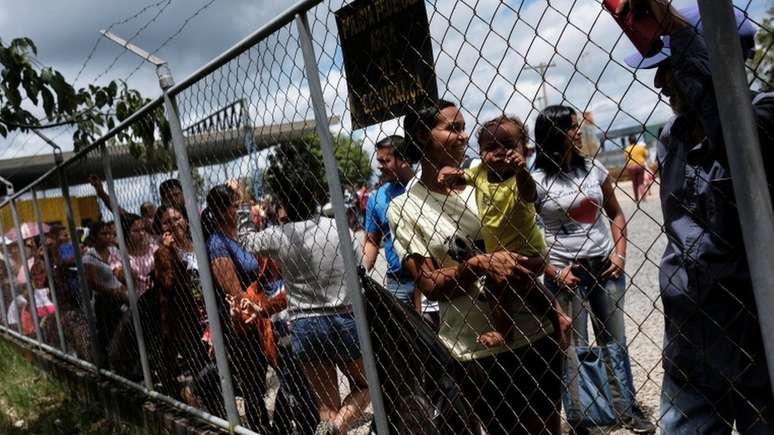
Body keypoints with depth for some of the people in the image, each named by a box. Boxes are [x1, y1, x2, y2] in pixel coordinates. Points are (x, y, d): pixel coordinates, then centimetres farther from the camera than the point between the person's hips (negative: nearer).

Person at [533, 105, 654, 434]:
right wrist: (555, 273, -11)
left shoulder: (593, 168, 5)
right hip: (566, 271, -4)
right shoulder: (537, 180, -9)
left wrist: (619, 253, 1)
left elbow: (615, 214, 14)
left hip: (604, 265, 4)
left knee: (614, 341, 14)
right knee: (576, 348, 4)